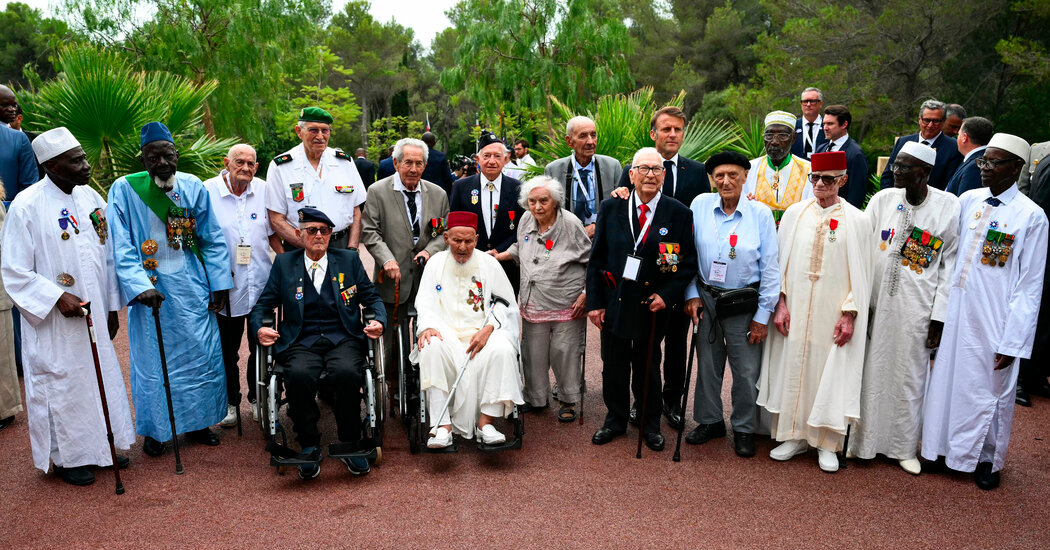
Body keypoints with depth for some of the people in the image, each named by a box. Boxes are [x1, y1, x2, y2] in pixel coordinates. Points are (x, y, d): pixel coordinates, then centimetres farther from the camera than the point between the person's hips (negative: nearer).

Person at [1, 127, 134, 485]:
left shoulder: (90, 197, 3)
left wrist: (112, 307, 9)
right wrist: (57, 297, -21)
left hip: (94, 316, 5)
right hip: (54, 322, -5)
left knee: (101, 378, 15)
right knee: (61, 385, 7)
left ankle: (100, 445, 33)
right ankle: (66, 456, 26)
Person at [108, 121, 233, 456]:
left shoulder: (194, 188, 0)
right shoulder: (124, 190, -7)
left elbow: (212, 240, 4)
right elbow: (121, 246, -10)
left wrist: (219, 284, 1)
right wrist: (139, 286, -21)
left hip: (191, 285, 2)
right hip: (148, 287, -2)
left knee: (201, 353, 7)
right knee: (152, 357, 4)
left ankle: (196, 422, 24)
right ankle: (156, 429, 21)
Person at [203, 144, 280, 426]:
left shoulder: (264, 190, 4)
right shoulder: (208, 191, -4)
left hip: (261, 283, 2)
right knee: (228, 348, 8)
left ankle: (258, 398, 28)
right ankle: (230, 402, 25)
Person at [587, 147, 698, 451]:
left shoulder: (679, 214, -5)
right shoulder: (611, 208, -1)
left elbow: (689, 263, -2)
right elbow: (596, 258, 1)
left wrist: (667, 295, -13)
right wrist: (594, 301, -3)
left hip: (652, 306, -1)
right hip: (614, 301, 1)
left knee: (647, 367, 12)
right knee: (614, 366, 13)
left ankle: (650, 424, 32)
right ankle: (615, 420, 33)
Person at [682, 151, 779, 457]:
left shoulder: (761, 214, -6)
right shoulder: (700, 206, -2)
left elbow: (770, 268, -3)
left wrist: (763, 315, -5)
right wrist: (691, 294, -1)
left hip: (744, 304, -2)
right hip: (706, 301, 2)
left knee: (747, 371, 3)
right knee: (707, 365, 13)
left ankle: (744, 429, 23)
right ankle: (710, 421, 32)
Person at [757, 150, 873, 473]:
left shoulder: (856, 221, -2)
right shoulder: (795, 213, 3)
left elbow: (861, 273, -1)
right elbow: (780, 260, 5)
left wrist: (850, 314, -7)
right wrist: (780, 302, -3)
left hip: (832, 313, -2)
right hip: (794, 311, 2)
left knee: (830, 376, 4)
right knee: (791, 370, 7)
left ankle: (826, 444, 19)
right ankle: (794, 436, 22)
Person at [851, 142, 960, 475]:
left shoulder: (949, 207, -3)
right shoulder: (882, 200, 1)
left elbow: (950, 266, -1)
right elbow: (863, 251, 4)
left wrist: (939, 317, -3)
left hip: (916, 307, -1)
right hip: (876, 302, 2)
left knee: (909, 375, 8)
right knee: (870, 372, 7)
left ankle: (904, 447, 25)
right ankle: (864, 442, 23)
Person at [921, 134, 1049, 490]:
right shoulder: (968, 200, 5)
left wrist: (1013, 342, -12)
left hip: (994, 320, -4)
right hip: (955, 311, 4)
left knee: (991, 390, 9)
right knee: (948, 379, 12)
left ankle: (987, 459, 30)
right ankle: (946, 447, 31)